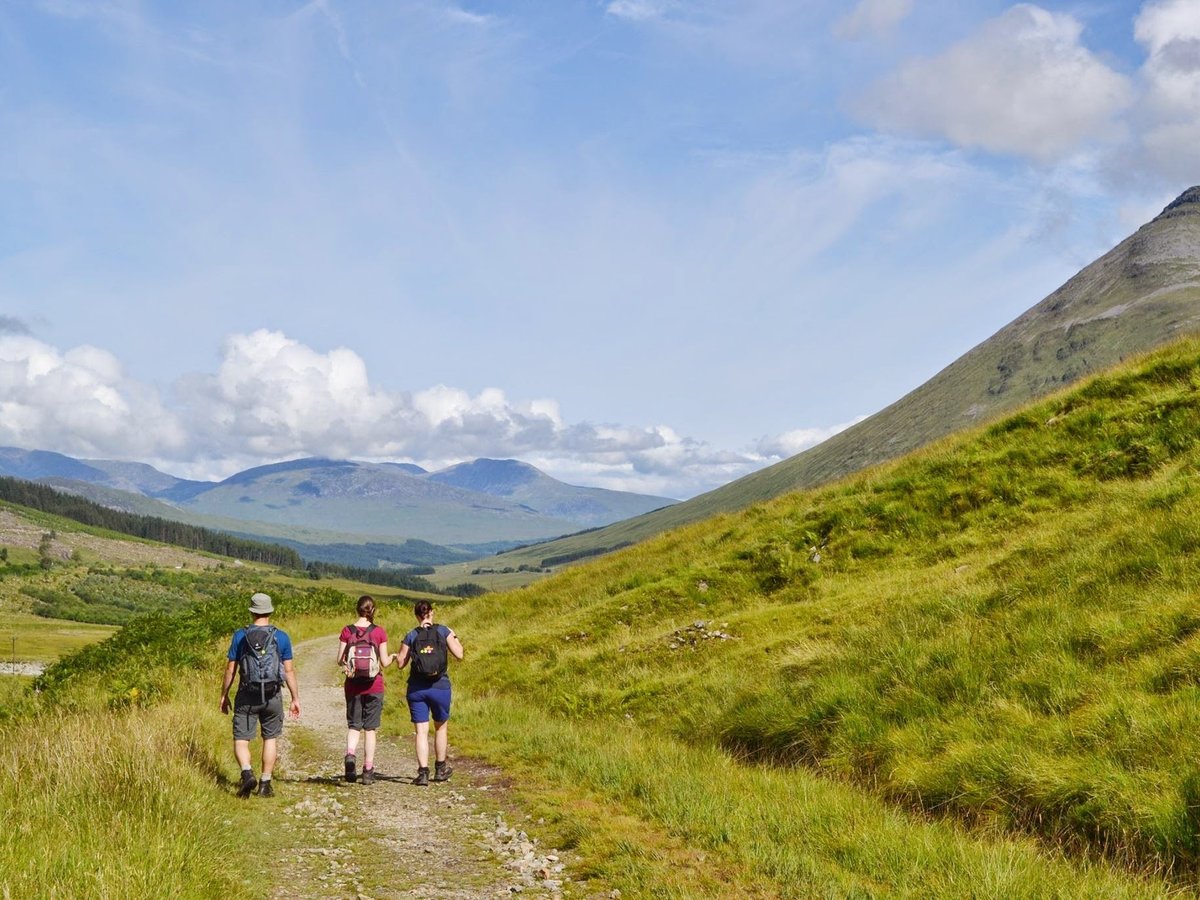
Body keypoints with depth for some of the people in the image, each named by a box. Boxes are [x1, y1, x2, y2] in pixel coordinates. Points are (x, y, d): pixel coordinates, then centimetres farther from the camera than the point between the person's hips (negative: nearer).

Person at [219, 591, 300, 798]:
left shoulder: (240, 636, -2)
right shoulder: (281, 637, -1)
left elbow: (231, 669, 0)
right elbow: (288, 671, 0)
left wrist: (224, 695, 11)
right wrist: (295, 698, 7)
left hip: (247, 697, -1)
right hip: (273, 696, 1)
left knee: (241, 740, 4)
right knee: (270, 739, 15)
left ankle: (247, 774, -19)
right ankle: (265, 784, 14)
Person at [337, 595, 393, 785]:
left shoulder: (347, 631, -3)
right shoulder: (379, 632, -6)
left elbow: (340, 660, -2)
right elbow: (384, 662, -4)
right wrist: (391, 657, 18)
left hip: (353, 685, 1)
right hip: (374, 686, -1)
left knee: (353, 726, 12)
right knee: (370, 729, 8)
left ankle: (350, 754, -16)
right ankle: (368, 771, 9)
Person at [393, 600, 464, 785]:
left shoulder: (411, 636, -1)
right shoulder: (443, 631, -3)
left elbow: (400, 663, 1)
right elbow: (459, 654, -4)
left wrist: (402, 652, 20)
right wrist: (455, 638, 13)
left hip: (417, 689, 0)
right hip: (440, 687, 0)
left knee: (421, 731, 1)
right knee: (440, 727, 19)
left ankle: (423, 772, -8)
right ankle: (440, 769, 28)